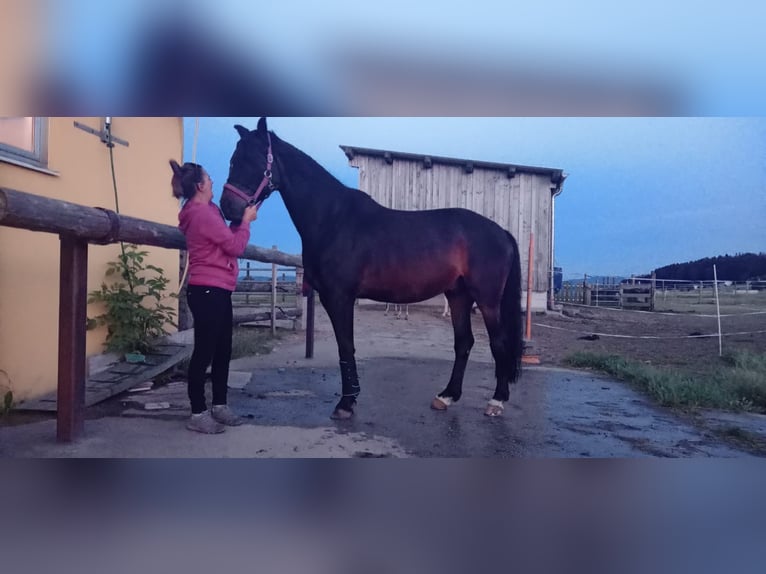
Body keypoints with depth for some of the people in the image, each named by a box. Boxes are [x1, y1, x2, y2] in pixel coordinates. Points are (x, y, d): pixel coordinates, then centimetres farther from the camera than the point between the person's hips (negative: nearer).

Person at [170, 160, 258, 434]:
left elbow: (226, 238, 22)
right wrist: (246, 221, -1)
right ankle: (198, 414, 7)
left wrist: (241, 221, 11)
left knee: (222, 350, 15)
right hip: (208, 291, -11)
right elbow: (235, 246, -13)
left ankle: (219, 406, 25)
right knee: (204, 352, -3)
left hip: (217, 291, 11)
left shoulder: (205, 211, 17)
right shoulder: (202, 213, -15)